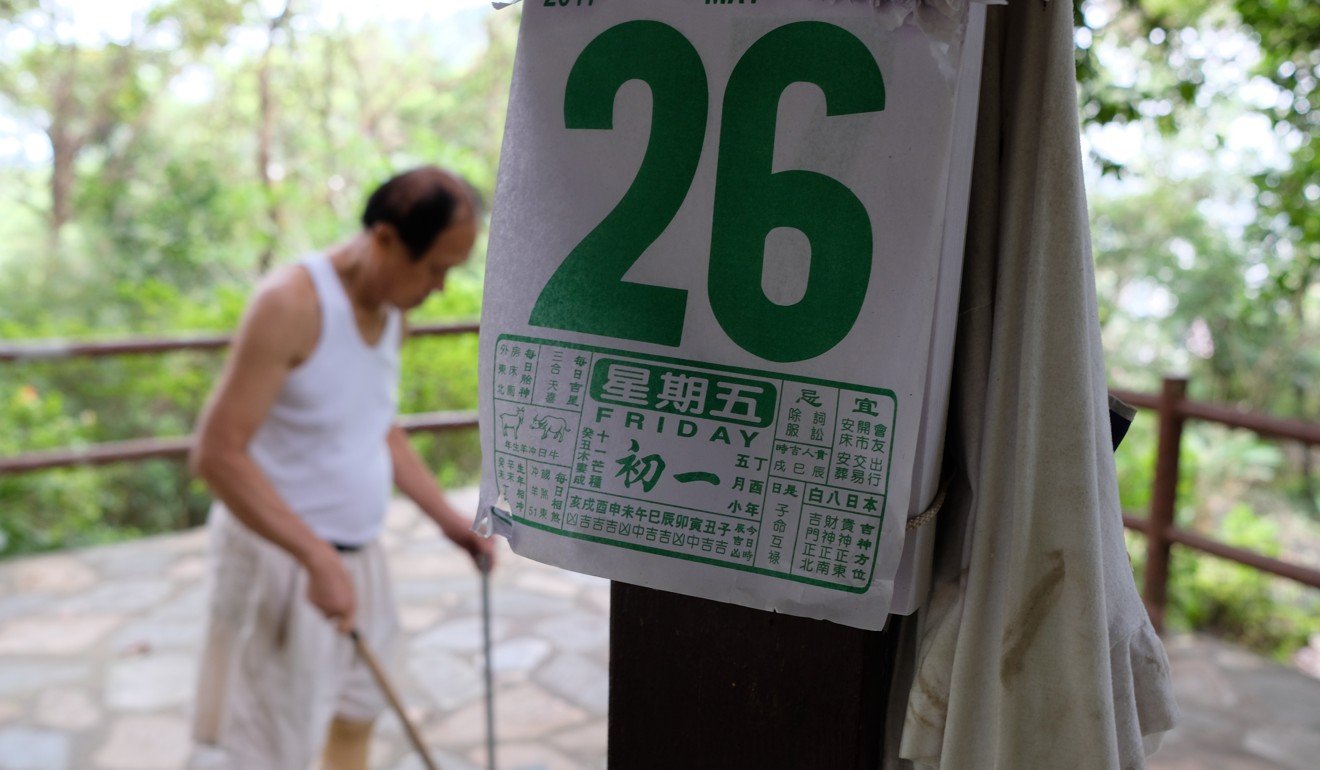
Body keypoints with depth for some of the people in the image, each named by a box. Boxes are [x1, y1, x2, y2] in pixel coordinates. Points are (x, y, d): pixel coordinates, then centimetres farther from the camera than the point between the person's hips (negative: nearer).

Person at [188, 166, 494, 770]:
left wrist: (448, 518, 8)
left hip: (355, 554, 8)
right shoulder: (291, 303, -22)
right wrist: (318, 559, -29)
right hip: (281, 556, -8)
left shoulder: (392, 310, 4)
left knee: (356, 715, 21)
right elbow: (216, 454, -25)